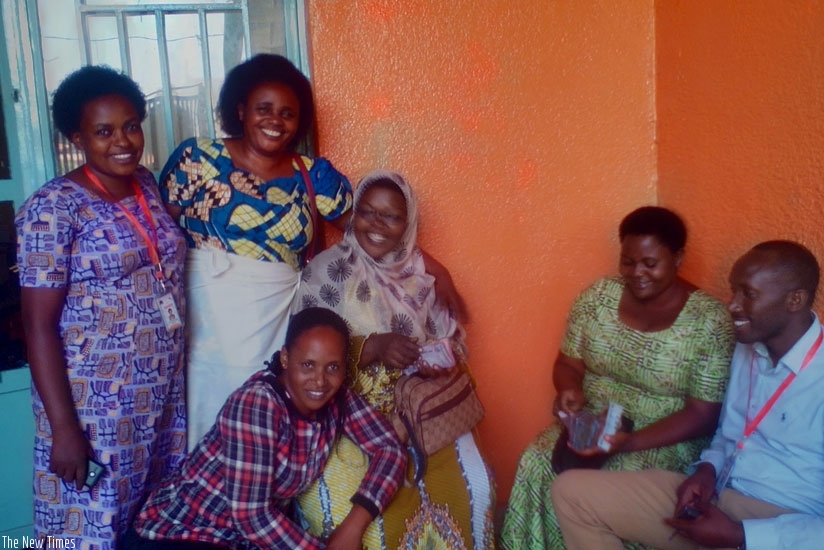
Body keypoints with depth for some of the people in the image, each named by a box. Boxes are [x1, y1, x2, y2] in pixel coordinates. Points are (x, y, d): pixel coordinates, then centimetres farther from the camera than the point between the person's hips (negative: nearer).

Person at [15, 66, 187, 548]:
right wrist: (64, 429, -18)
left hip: (163, 395, 6)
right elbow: (39, 325, -15)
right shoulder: (53, 208, -14)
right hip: (94, 402, -6)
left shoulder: (149, 185, 5)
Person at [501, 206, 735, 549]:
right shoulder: (598, 296, -2)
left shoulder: (710, 321, -13)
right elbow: (568, 363, 5)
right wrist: (570, 391, -20)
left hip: (666, 439, -3)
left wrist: (631, 442, -26)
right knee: (535, 464, -21)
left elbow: (703, 414, -13)